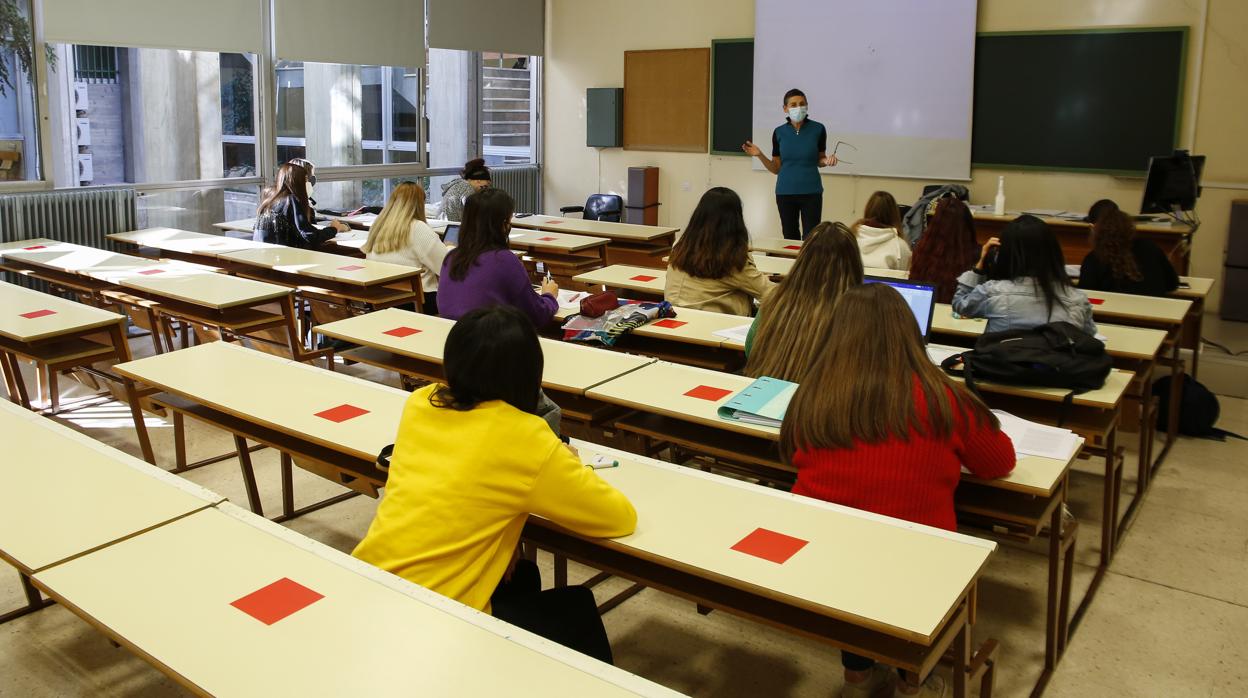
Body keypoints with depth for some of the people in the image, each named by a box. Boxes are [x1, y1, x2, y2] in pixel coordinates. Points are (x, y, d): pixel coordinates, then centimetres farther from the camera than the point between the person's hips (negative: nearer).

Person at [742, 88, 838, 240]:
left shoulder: (818, 129, -4)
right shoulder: (779, 132, 0)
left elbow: (819, 160, 9)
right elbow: (776, 168, 5)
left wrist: (827, 161, -13)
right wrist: (760, 155, -10)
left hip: (811, 192, -1)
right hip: (785, 192, 2)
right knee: (790, 238, 8)